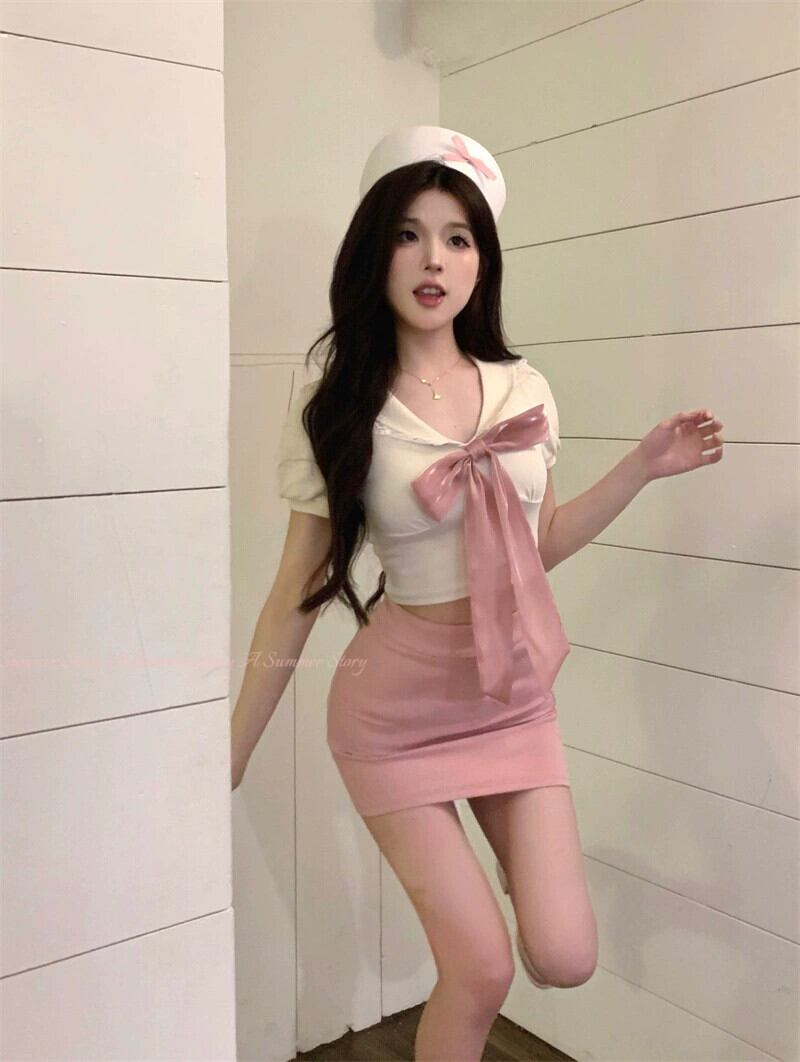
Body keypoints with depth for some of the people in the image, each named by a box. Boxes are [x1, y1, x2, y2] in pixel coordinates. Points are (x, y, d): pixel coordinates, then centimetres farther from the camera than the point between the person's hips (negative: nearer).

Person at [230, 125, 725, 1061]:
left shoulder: (523, 390, -1)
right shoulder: (334, 414, -11)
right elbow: (297, 599, -6)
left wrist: (645, 466, 4)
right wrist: (229, 757, -3)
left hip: (516, 701, 3)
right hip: (398, 709, -3)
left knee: (564, 960, -1)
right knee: (481, 970, 0)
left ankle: (508, 856, 32)